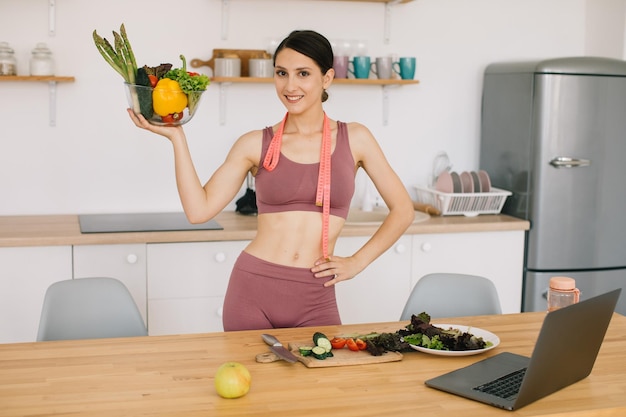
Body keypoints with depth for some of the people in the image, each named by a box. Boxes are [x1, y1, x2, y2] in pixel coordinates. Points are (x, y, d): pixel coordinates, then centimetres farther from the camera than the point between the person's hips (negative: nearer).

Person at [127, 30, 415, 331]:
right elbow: (199, 209, -4)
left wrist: (357, 262, 3)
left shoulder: (354, 139, 3)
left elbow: (402, 210, 9)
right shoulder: (256, 144, 3)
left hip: (314, 300, 0)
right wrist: (176, 136, -6)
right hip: (252, 288, 0)